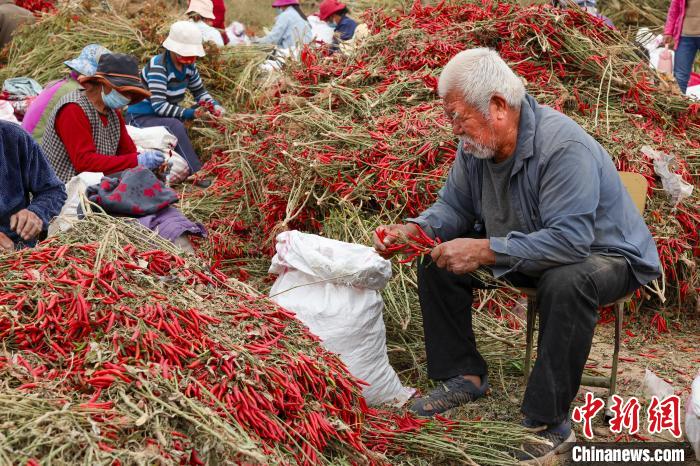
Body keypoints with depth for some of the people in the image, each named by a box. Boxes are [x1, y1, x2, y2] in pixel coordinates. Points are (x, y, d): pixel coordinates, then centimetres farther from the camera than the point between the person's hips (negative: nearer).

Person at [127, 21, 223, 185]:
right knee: (176, 126, -34)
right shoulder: (158, 66, -23)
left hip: (166, 116, 9)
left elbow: (200, 92, 13)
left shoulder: (188, 65, -1)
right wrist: (191, 114, -38)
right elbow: (158, 106, -31)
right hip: (140, 118, -9)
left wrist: (215, 106, -8)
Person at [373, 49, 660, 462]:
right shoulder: (474, 145, -8)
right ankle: (464, 375, 11)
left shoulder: (562, 145, -32)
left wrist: (485, 250, -41)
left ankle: (548, 422, -24)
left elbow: (569, 240, -39)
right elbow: (454, 207, 2)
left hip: (604, 253, -7)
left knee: (567, 283, -40)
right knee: (438, 262, -3)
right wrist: (413, 230, -18)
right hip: (525, 248, 8)